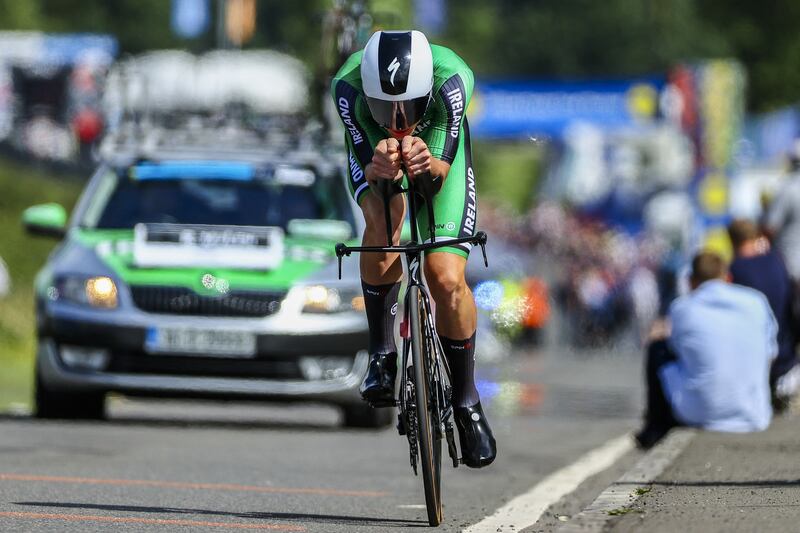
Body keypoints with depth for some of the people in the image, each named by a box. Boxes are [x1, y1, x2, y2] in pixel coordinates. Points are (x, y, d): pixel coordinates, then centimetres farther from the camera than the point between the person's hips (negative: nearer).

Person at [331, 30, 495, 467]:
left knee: (447, 279, -15)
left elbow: (443, 171, -34)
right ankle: (382, 353, -16)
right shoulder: (348, 86, -38)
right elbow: (366, 167, -35)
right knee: (384, 218, -34)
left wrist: (429, 165, -58)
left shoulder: (452, 79, -39)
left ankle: (466, 400, 7)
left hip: (438, 148, 0)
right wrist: (378, 168, -59)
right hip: (372, 149, 0)